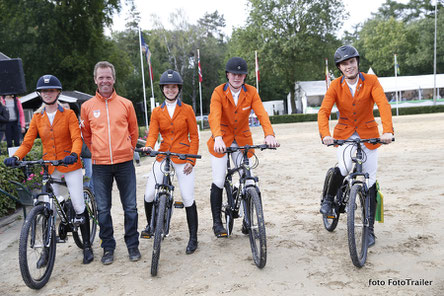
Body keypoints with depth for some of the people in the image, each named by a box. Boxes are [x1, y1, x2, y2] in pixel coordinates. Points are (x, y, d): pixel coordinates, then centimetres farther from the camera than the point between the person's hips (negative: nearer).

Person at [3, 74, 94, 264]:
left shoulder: (68, 114, -1)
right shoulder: (37, 117, 8)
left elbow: (77, 138, -12)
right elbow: (27, 142, 3)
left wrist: (74, 154, -32)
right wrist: (15, 157, -16)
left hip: (70, 166, -3)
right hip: (49, 168, 3)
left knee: (79, 207, -2)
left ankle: (87, 246, 13)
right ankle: (47, 250, 20)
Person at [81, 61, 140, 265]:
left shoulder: (126, 104, 4)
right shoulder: (87, 106, 4)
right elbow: (86, 134, 17)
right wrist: (96, 152, 13)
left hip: (125, 163, 0)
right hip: (100, 165, 1)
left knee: (130, 207, 5)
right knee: (103, 209, 7)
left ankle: (132, 245, 21)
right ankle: (108, 247, 23)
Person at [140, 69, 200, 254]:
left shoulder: (187, 110, 1)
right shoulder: (157, 112, 7)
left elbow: (194, 136, 1)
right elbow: (152, 133, 0)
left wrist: (192, 160, -7)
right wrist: (148, 146, -23)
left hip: (183, 158, -2)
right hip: (163, 156, 3)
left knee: (188, 199, -5)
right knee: (149, 194, -3)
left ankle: (193, 238, 11)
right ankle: (150, 225, 27)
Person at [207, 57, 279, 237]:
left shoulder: (251, 92, -6)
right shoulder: (219, 92, -13)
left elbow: (261, 114, -19)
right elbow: (214, 116, -28)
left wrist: (269, 134, -37)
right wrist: (217, 138, -46)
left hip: (242, 140, 2)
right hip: (222, 141, -2)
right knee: (218, 183, -2)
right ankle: (217, 221, 15)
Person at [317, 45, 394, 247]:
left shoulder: (371, 81, -8)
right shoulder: (336, 85, -7)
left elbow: (383, 105, -21)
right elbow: (324, 111, -18)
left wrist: (388, 131, -38)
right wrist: (325, 134, -36)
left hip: (368, 134, 1)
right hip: (344, 134, 0)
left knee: (370, 181, 0)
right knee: (344, 167, -29)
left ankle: (369, 228, 12)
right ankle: (329, 198, 2)